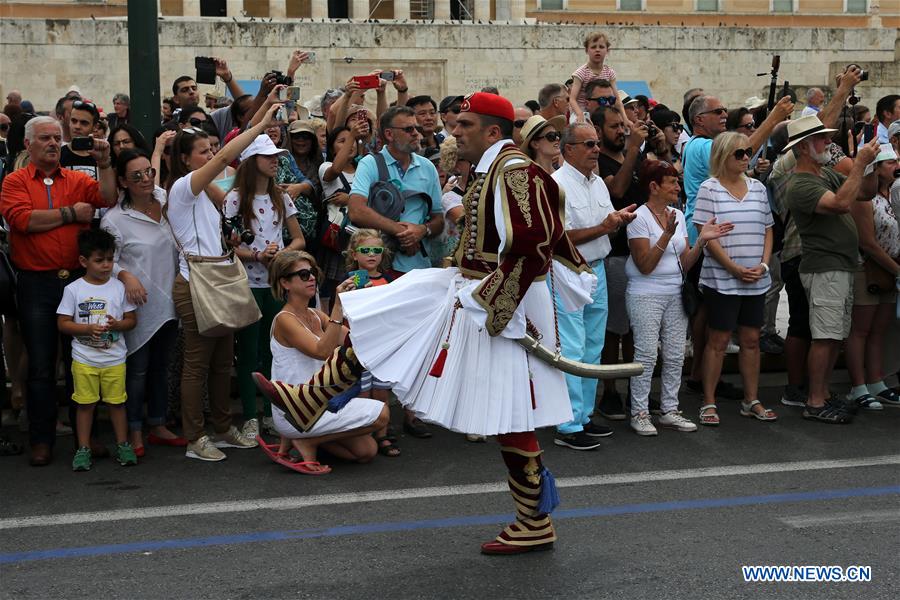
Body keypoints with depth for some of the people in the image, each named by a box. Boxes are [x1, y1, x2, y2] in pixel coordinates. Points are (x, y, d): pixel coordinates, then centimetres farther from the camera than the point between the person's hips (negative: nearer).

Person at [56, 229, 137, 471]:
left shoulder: (119, 287, 2)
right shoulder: (73, 289, -3)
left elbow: (131, 320, 5)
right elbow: (62, 323, -3)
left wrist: (116, 325, -16)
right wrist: (89, 329, -17)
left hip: (114, 358, 1)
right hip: (84, 359, -1)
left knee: (116, 402, 7)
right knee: (85, 403, 4)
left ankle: (123, 445, 19)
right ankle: (83, 449, 14)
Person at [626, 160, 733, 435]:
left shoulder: (678, 215, 10)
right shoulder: (640, 217, -9)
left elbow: (685, 264, 9)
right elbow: (645, 266, -15)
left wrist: (702, 240, -5)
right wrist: (667, 234, -22)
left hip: (675, 294, 7)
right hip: (646, 296, -6)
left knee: (675, 355, 6)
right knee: (646, 355, -6)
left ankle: (669, 410, 15)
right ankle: (639, 412, 2)